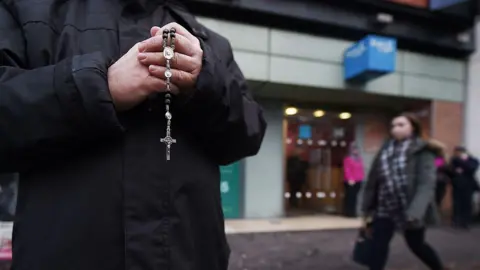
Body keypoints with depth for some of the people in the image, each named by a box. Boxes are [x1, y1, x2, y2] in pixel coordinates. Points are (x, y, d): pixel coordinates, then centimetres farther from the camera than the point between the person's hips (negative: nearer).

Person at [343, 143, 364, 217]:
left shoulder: (359, 159, 15)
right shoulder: (347, 159, -7)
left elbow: (361, 169, 18)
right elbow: (346, 170, -12)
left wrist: (361, 178, 10)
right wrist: (350, 179, -19)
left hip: (358, 181, 7)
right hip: (350, 182, -7)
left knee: (354, 197, 8)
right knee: (349, 197, -5)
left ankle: (353, 212, 14)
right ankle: (348, 213, -1)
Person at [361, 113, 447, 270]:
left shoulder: (422, 152, -11)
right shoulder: (385, 150, 5)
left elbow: (426, 184, -21)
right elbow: (373, 181, 6)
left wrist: (415, 211, -33)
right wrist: (368, 209, 7)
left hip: (411, 210, -4)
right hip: (385, 208, 4)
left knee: (416, 245, 15)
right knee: (378, 245, -4)